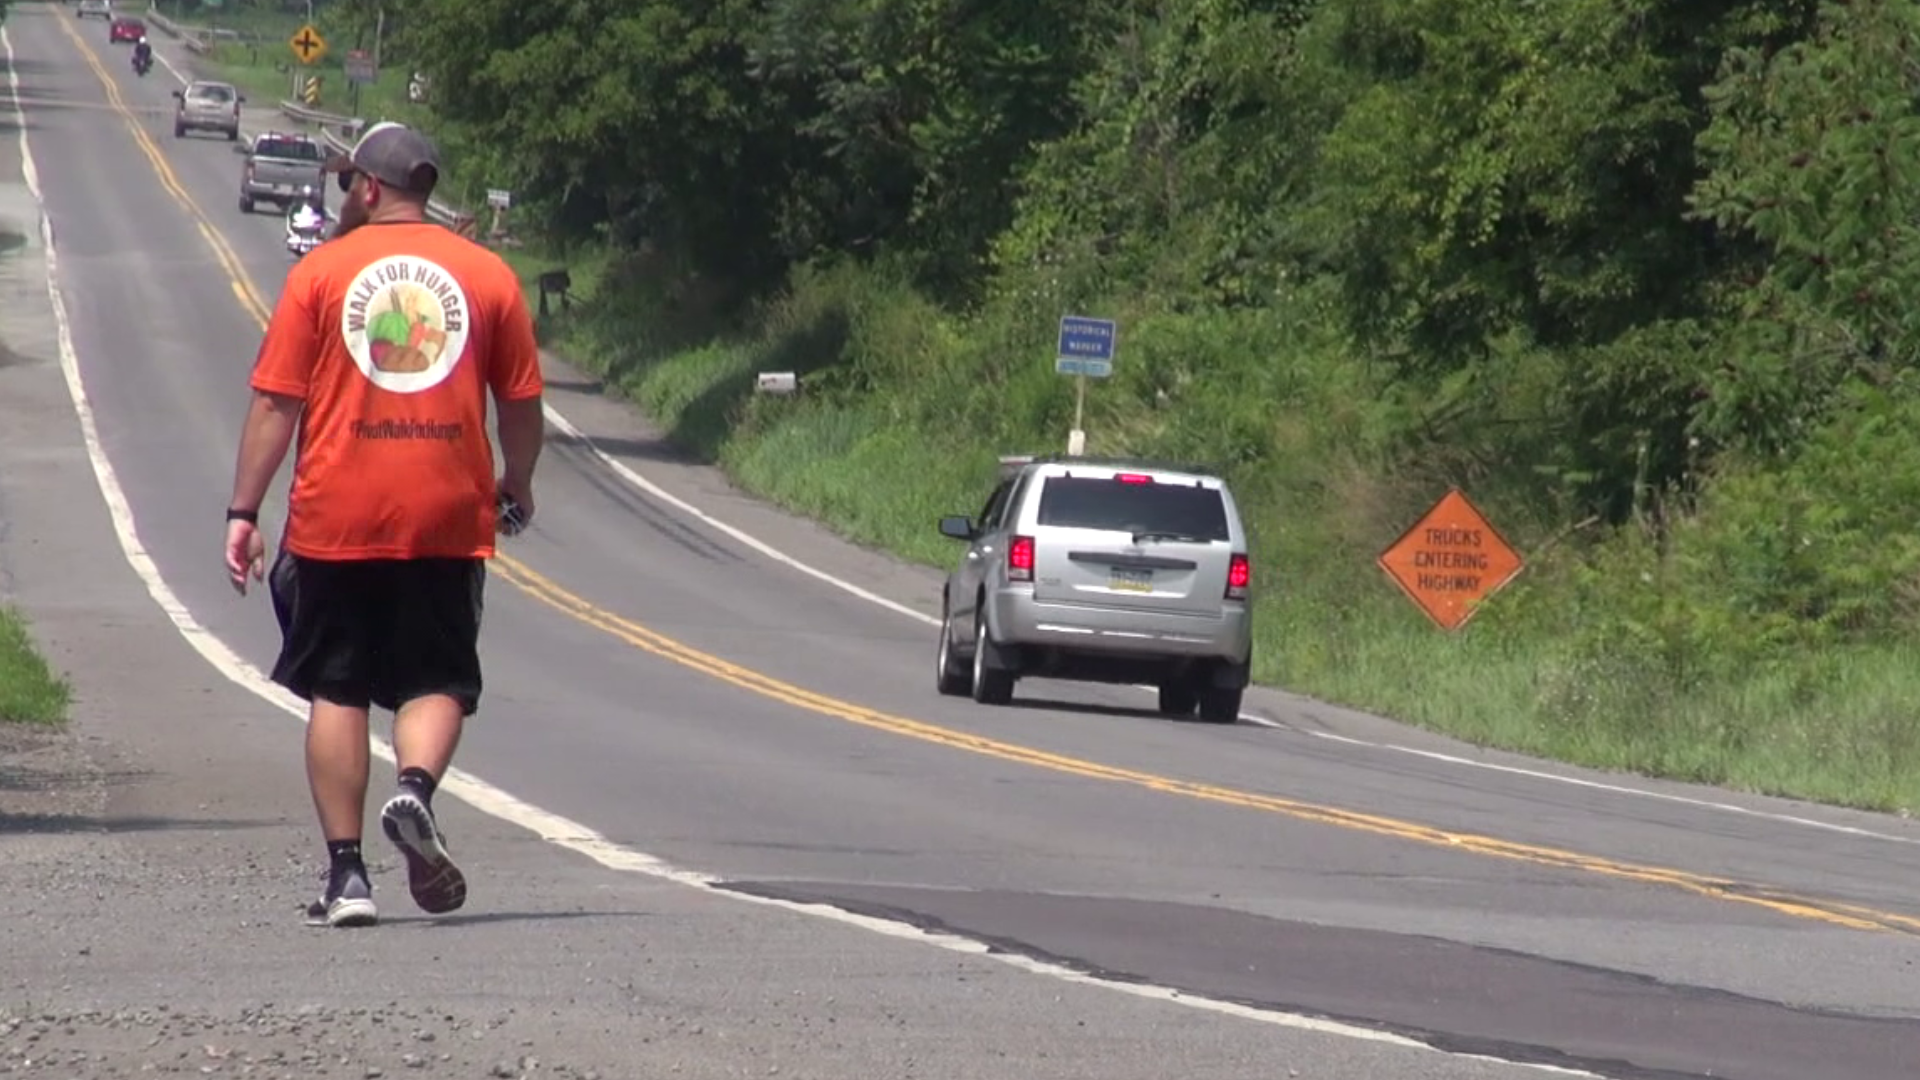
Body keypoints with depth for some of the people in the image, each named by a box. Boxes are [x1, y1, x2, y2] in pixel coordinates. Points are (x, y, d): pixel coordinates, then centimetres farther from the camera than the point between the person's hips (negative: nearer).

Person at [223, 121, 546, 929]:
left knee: (335, 692, 7)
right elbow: (522, 406, 8)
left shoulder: (321, 272, 0)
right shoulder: (487, 275, 5)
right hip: (448, 517, 1)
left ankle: (346, 872, 4)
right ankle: (416, 787, -21)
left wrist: (243, 512, 0)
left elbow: (275, 404, -3)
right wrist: (516, 490, 25)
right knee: (436, 681, 10)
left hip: (336, 519, -1)